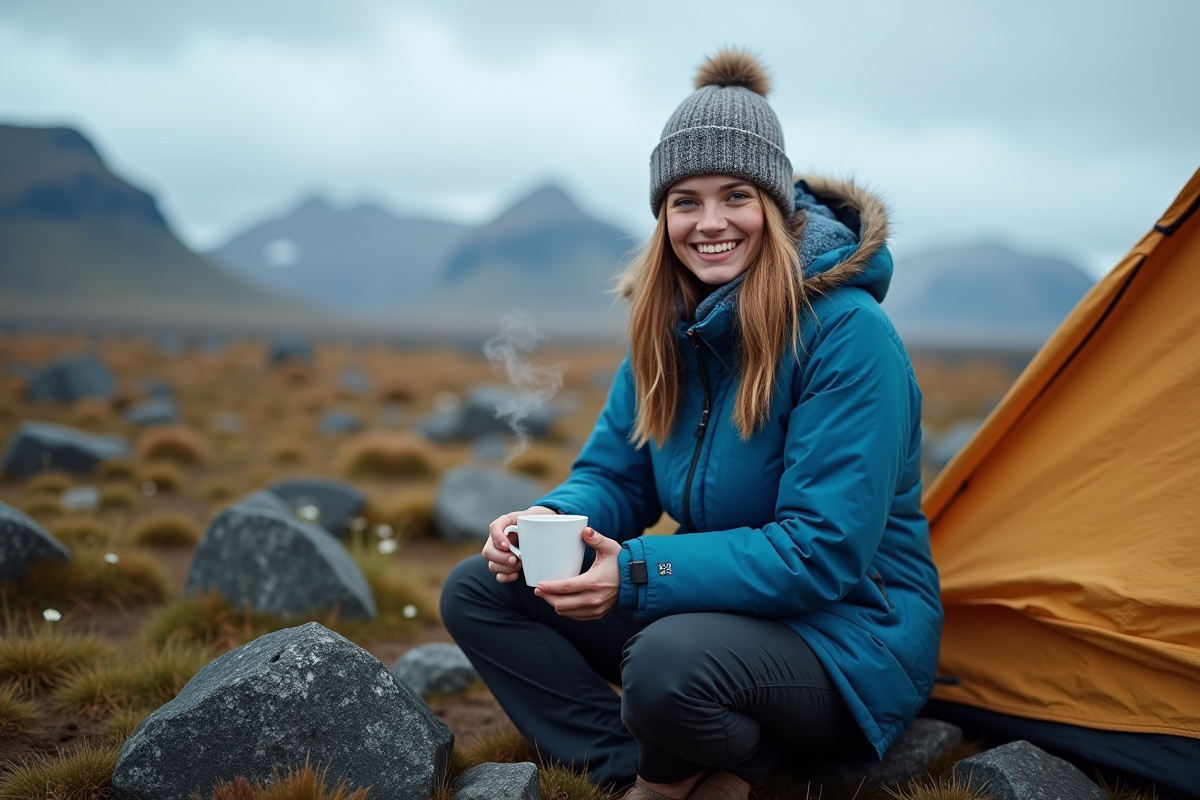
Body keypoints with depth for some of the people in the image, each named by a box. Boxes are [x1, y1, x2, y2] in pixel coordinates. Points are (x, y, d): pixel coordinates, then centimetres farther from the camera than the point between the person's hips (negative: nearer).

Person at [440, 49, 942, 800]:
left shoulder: (848, 333, -21)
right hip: (717, 605, 8)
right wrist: (553, 519, -17)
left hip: (847, 633, -7)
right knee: (478, 591, -2)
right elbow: (613, 475, 7)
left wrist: (639, 575, -29)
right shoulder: (670, 326, 2)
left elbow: (823, 550, -25)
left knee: (671, 663, -40)